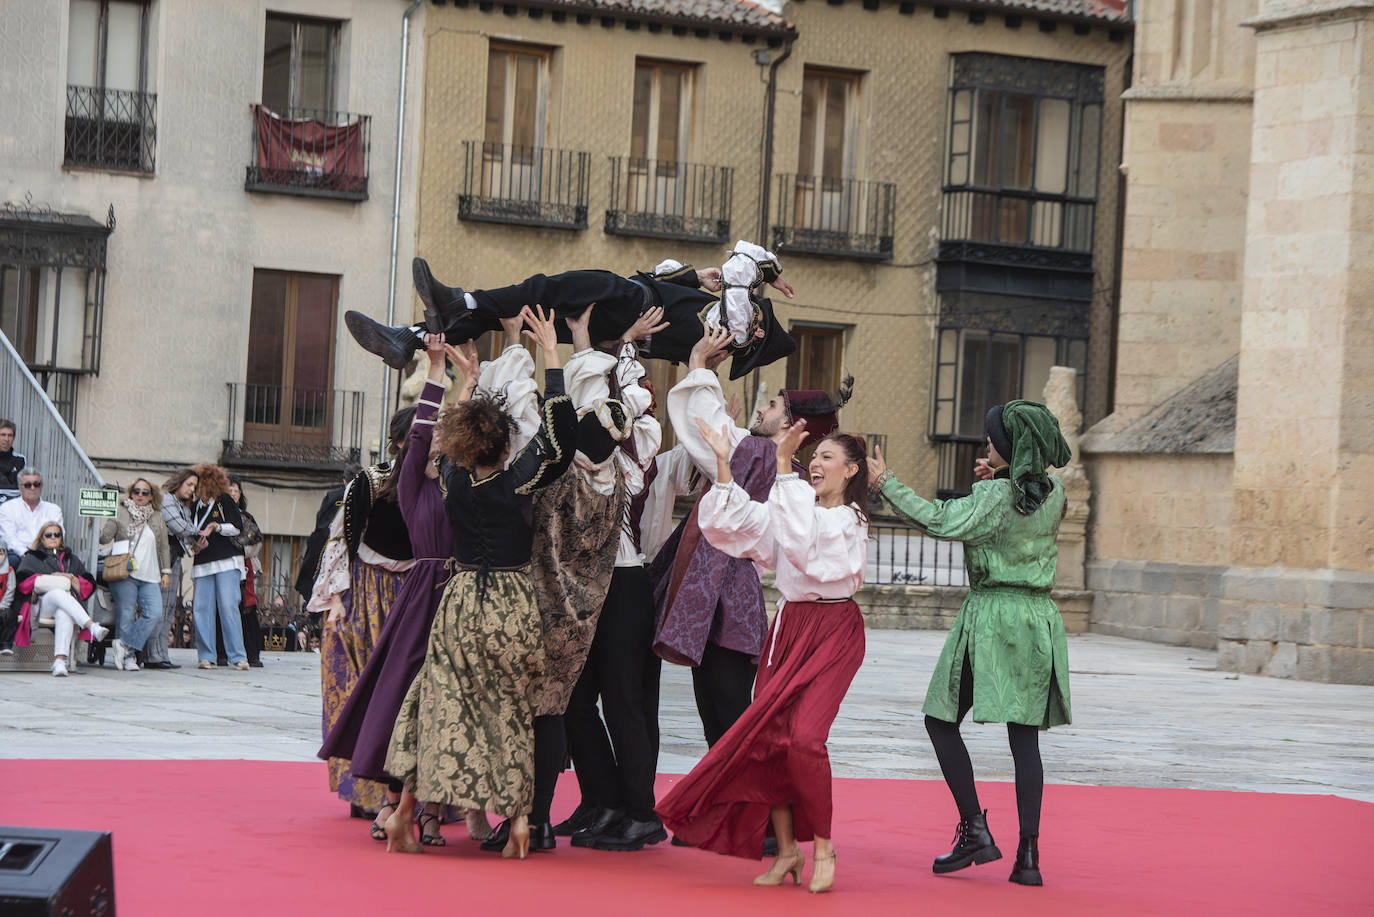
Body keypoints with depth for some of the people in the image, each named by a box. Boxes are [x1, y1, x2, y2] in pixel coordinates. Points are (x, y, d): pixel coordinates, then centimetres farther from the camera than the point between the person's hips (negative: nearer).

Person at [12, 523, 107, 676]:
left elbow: (89, 585, 21)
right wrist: (50, 578, 0)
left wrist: (72, 579, 1)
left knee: (64, 614, -40)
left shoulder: (71, 559, 31)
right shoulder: (32, 558, 25)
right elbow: (23, 583, 7)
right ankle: (92, 626, -57)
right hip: (40, 605, -1)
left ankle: (59, 661, -55)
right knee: (59, 593, -39)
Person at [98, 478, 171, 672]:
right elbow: (104, 538, -2)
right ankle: (128, 657, 1)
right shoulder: (120, 512, 6)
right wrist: (110, 521, -17)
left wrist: (166, 572, 16)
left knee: (154, 614, -14)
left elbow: (164, 547, 22)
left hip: (150, 576, 4)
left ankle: (124, 644, -7)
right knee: (125, 616, -6)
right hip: (125, 574, -4)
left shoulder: (157, 517, 18)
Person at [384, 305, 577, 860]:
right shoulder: (518, 482, -14)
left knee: (440, 700, 10)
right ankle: (519, 812, 1)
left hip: (462, 600, 2)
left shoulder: (452, 481, -3)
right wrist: (551, 356, -15)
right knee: (513, 711, 9)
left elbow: (445, 441, 17)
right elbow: (559, 438, -17)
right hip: (513, 605, -2)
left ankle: (406, 809, 8)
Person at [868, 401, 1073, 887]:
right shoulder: (1054, 495, 6)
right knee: (1025, 736, 4)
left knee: (941, 719, 7)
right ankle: (1029, 853, -3)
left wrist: (885, 482, -14)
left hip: (991, 614, -6)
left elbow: (940, 521, -20)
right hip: (1038, 616, 6)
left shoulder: (995, 495, -13)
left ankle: (974, 829, -1)